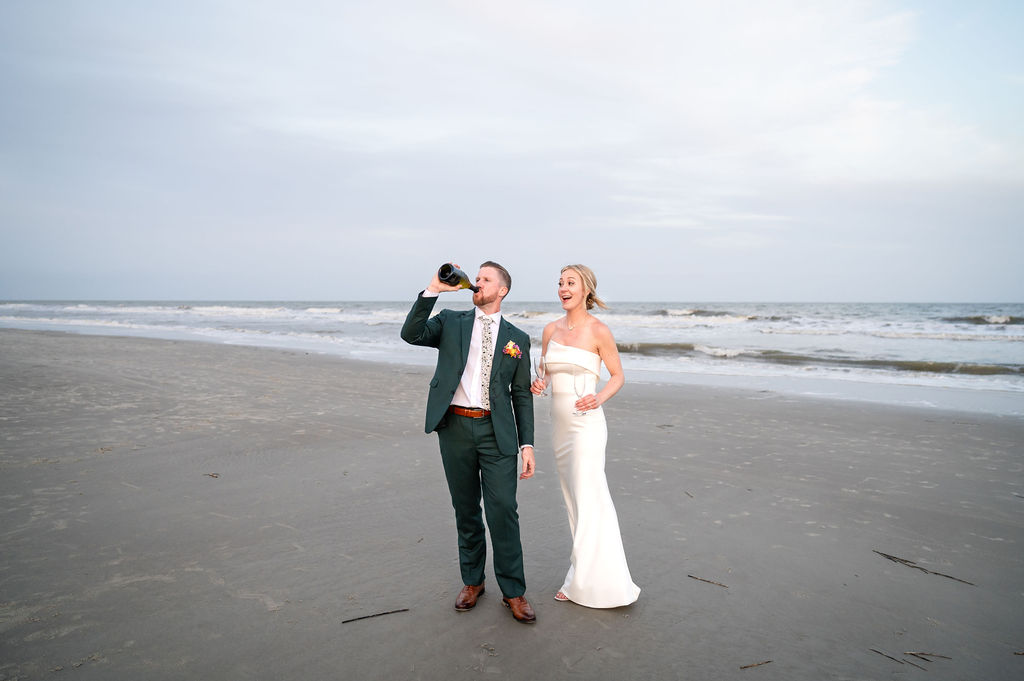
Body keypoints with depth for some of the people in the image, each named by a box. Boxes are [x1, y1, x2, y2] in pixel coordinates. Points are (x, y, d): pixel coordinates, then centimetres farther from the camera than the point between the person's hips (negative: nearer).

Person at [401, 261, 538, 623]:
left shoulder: (517, 339, 9)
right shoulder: (450, 322, 9)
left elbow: (522, 395, 8)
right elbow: (411, 334, -10)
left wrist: (527, 444, 1)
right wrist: (433, 290, -15)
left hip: (497, 432, -1)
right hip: (455, 427, 1)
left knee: (503, 511, -3)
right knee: (466, 510, 12)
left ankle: (513, 591, 12)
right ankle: (472, 581, 30)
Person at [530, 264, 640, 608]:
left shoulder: (599, 330, -8)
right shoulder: (551, 329, 8)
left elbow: (618, 376, -1)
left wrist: (598, 398, -19)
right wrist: (538, 383, -6)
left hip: (586, 423, -6)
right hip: (559, 422, 7)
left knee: (589, 500, -4)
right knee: (573, 499, 13)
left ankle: (591, 581, 9)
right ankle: (581, 576, 25)